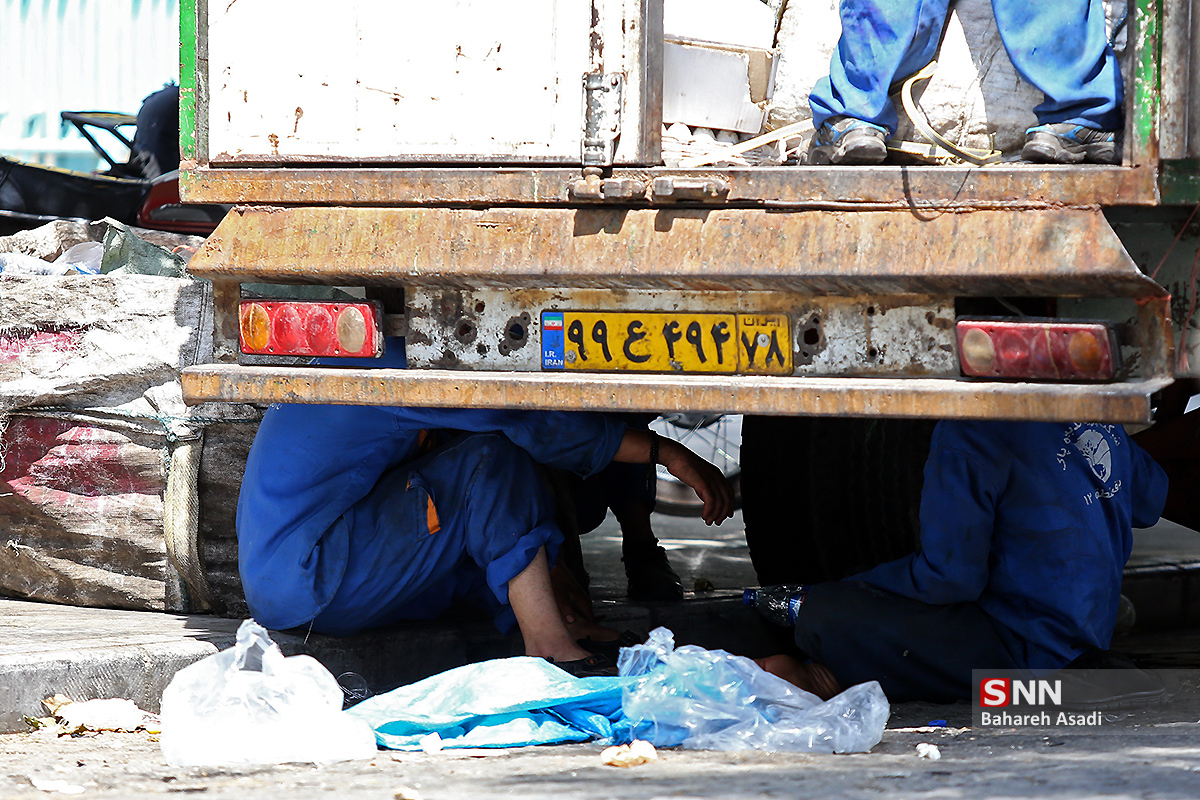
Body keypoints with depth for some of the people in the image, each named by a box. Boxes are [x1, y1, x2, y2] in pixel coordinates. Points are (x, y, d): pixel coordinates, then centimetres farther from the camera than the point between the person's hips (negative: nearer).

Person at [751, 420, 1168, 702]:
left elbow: (949, 576, -19)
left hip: (1023, 651, -9)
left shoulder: (968, 432, -20)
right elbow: (1149, 500, 19)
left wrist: (808, 601, -10)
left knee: (823, 617, -21)